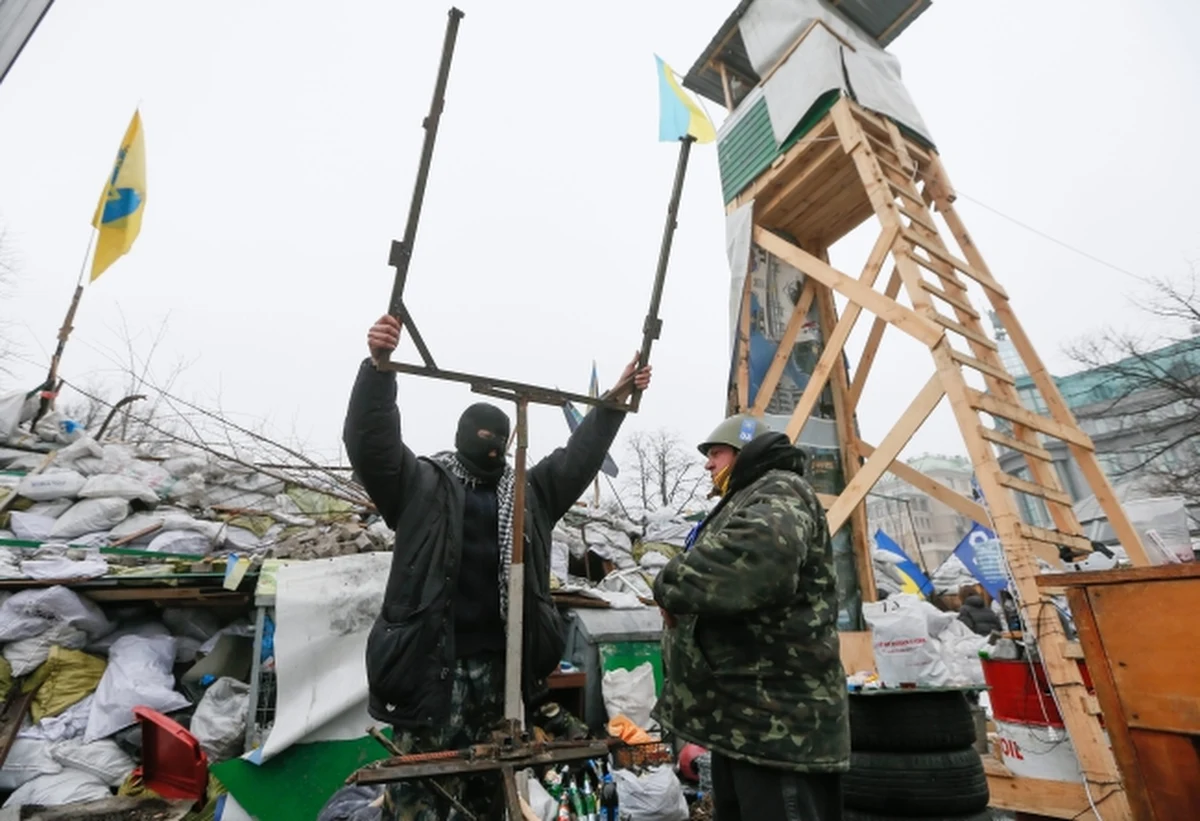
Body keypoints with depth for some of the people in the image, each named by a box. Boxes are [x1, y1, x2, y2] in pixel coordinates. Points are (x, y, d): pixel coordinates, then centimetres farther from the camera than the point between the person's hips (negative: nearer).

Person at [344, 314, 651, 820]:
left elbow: (578, 457, 11)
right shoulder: (422, 484, 1)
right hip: (432, 664, -4)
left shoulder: (528, 493, 13)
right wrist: (378, 364, -25)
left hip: (498, 665, 4)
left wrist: (614, 401, 5)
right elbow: (370, 441, -11)